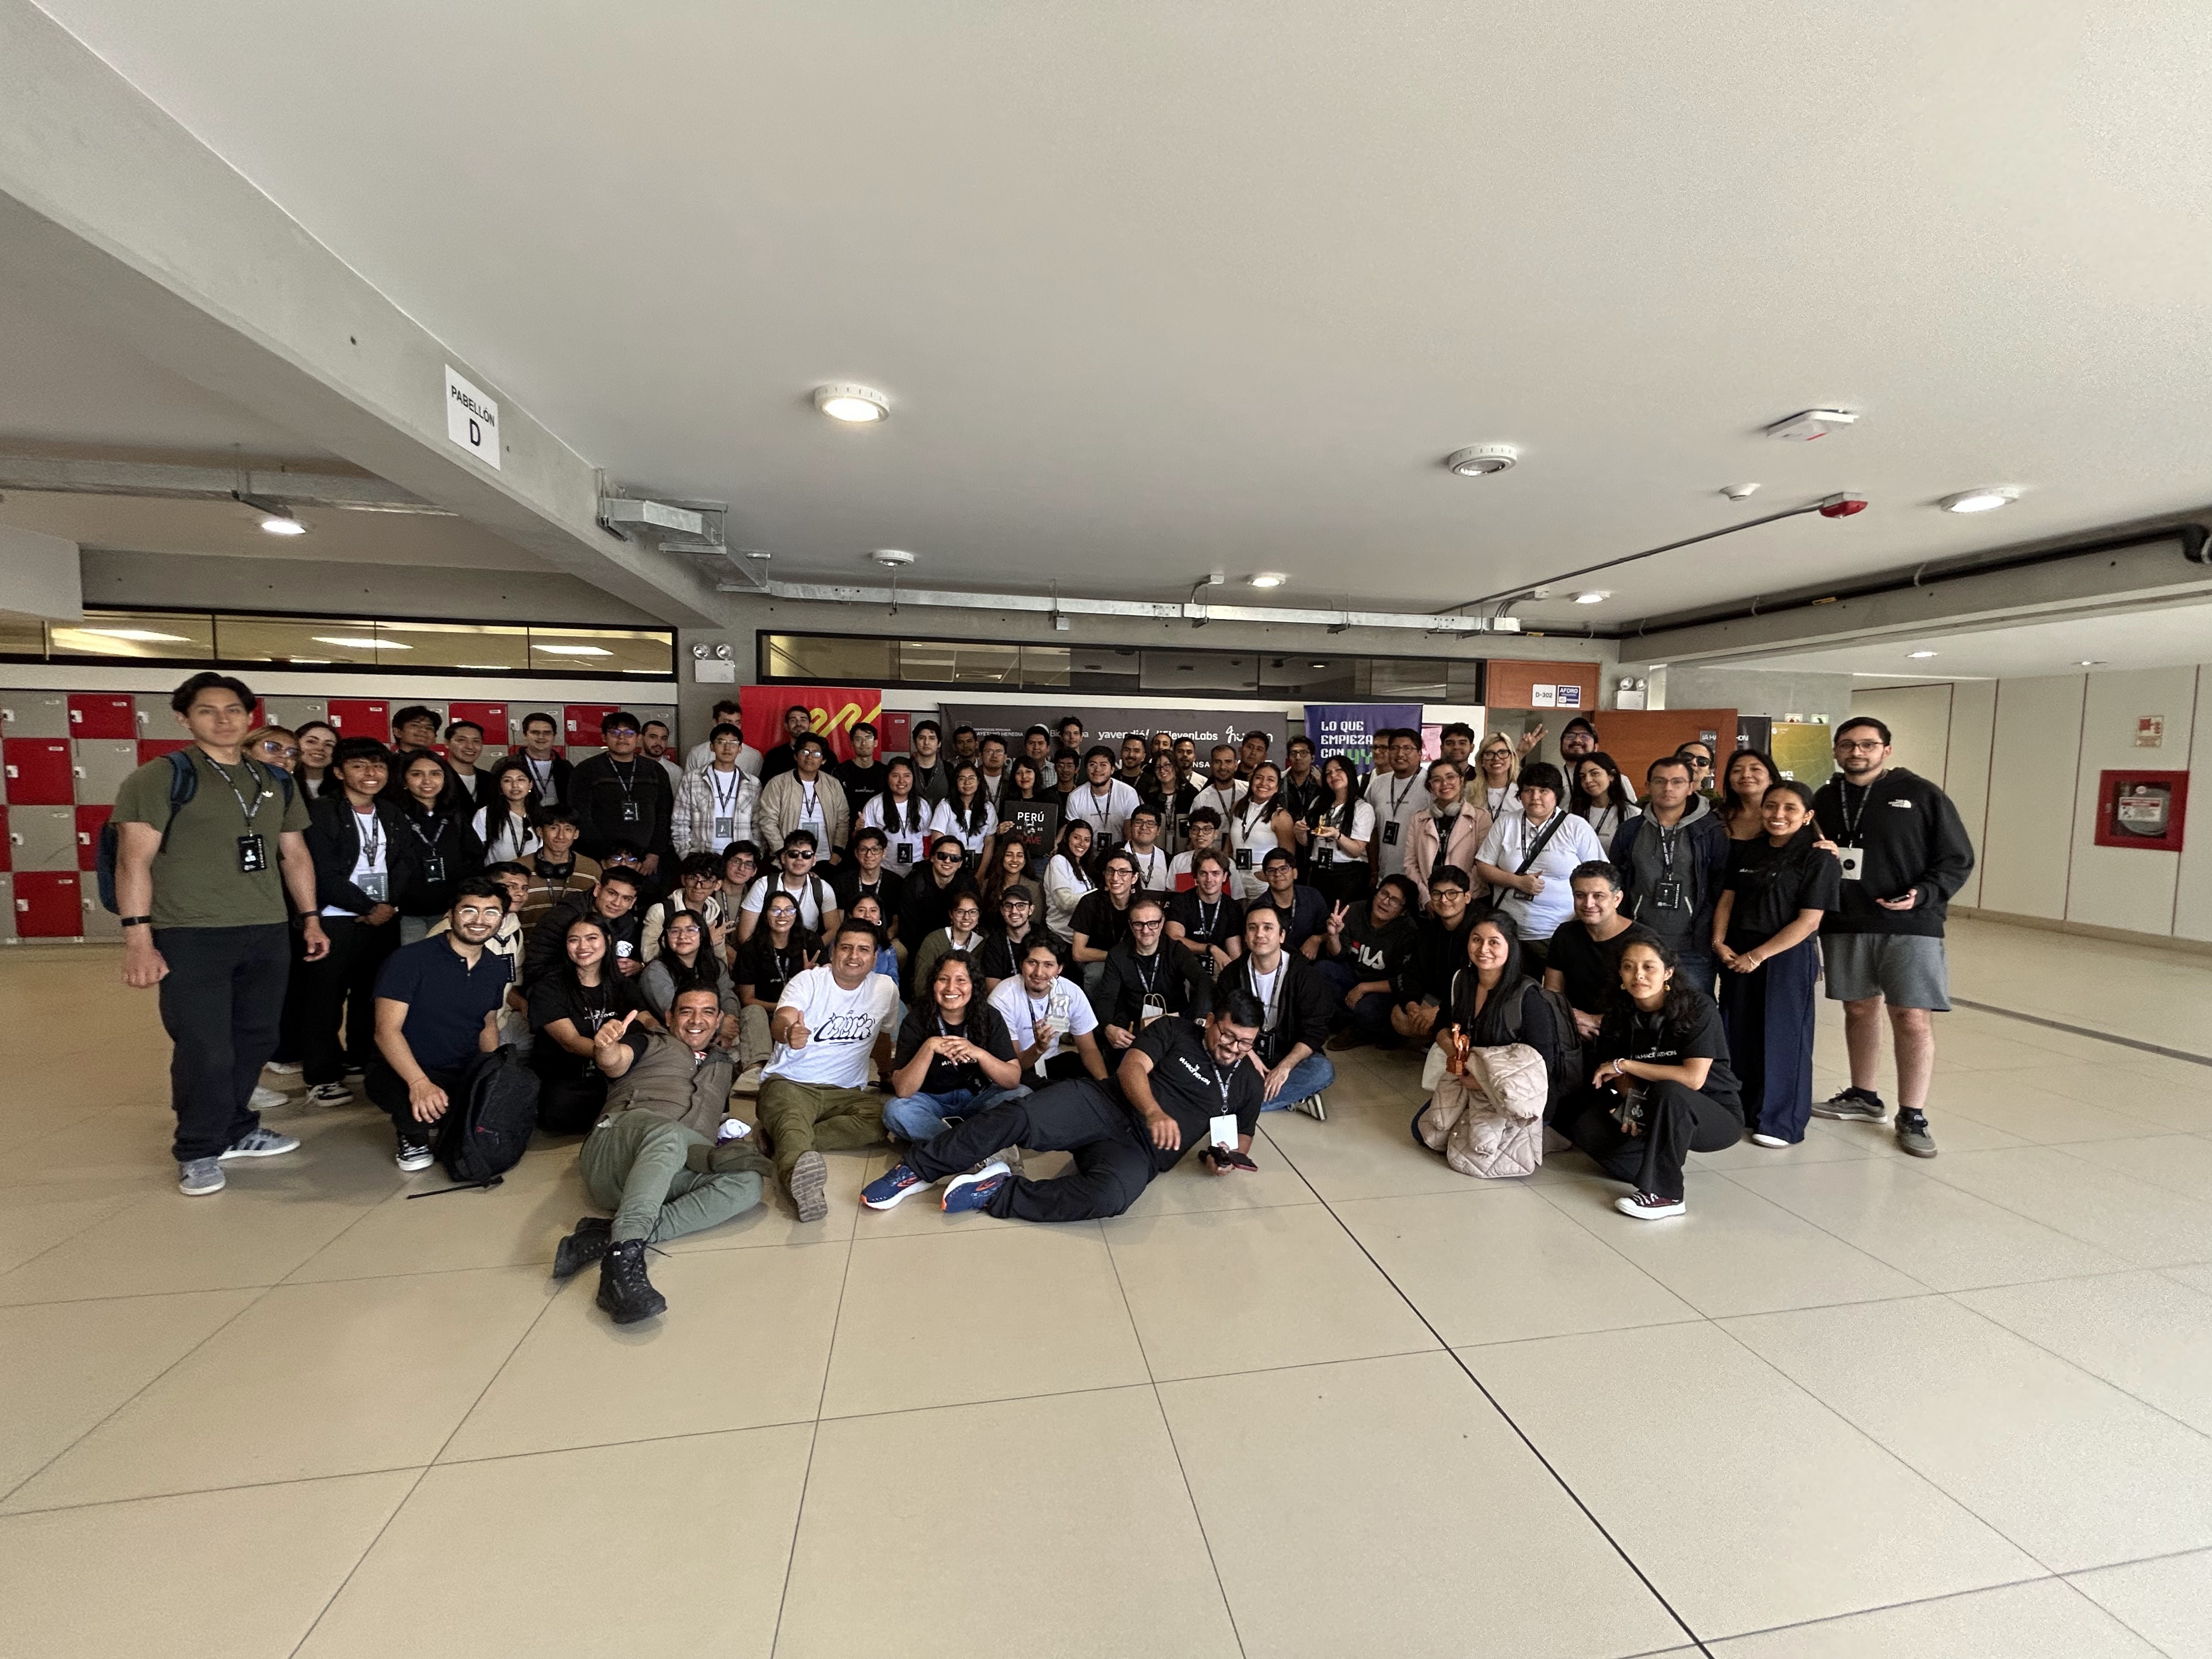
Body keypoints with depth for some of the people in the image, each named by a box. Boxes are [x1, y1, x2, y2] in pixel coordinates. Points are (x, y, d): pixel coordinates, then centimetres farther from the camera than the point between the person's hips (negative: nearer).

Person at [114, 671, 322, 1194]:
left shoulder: (277, 783, 13)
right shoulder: (159, 778, -3)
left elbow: (295, 855, 18)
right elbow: (135, 861, -8)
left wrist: (311, 918, 15)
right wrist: (138, 939, -14)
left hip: (268, 934, 5)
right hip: (190, 936, -5)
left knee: (256, 1040, 11)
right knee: (205, 1050, -1)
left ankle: (235, 1130, 28)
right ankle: (199, 1151, 17)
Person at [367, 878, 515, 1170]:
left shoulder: (497, 969, 6)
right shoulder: (409, 960, -13)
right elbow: (387, 1031, -18)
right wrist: (419, 1083, -33)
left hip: (465, 1075, 5)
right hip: (403, 1072, -5)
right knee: (420, 1108, -38)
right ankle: (413, 1135, 0)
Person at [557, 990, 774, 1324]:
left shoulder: (721, 1065, 36)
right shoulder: (652, 1044, 22)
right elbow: (614, 1064, 0)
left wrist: (722, 1147, 12)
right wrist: (606, 1048, -25)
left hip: (676, 1173, 4)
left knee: (747, 1184, -29)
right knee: (668, 1134, -40)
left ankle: (607, 1237, -36)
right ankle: (622, 1259, -51)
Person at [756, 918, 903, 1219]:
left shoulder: (886, 989, 3)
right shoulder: (808, 981, -6)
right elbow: (779, 1024, -26)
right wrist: (789, 1033, -50)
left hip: (846, 1090, 3)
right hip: (789, 1082, -3)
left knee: (880, 1120, -29)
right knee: (792, 1120, -38)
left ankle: (786, 1142, -29)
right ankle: (800, 1168, -70)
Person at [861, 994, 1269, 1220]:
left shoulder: (1248, 1085, 15)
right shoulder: (1174, 1032, 8)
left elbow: (1240, 1140, 22)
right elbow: (1131, 1068, -6)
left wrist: (1225, 1158, -3)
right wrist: (1154, 1111, -26)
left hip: (1139, 1151, 0)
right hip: (1103, 1103, 0)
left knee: (1110, 1195, -36)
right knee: (1018, 1116, -27)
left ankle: (997, 1190, -18)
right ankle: (917, 1169, -11)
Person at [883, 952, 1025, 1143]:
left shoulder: (989, 1017, -9)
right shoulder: (917, 1020, -13)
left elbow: (1014, 1080, -16)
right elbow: (902, 1091, -20)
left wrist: (978, 1053, -33)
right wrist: (929, 1048, -34)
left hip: (977, 1097, 1)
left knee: (1023, 1095, -23)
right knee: (895, 1110, -31)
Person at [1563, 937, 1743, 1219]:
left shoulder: (1698, 1008, -19)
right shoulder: (1620, 1014, -4)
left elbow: (1693, 1078, -27)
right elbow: (1624, 1074, 2)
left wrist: (1625, 1065, -22)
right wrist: (1631, 1103, -20)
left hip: (1717, 1117, -4)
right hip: (1660, 1119, 5)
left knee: (1667, 1092, -37)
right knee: (1587, 1128, -19)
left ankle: (1663, 1194, -25)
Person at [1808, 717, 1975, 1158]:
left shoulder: (1921, 795, -1)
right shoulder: (1826, 799, 10)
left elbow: (1958, 860, -1)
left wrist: (1922, 896, -17)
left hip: (1909, 926, -4)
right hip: (1844, 925, 4)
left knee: (1913, 1018, -5)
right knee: (1860, 1009, 13)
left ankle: (1912, 1116, 6)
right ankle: (1863, 1097, 27)